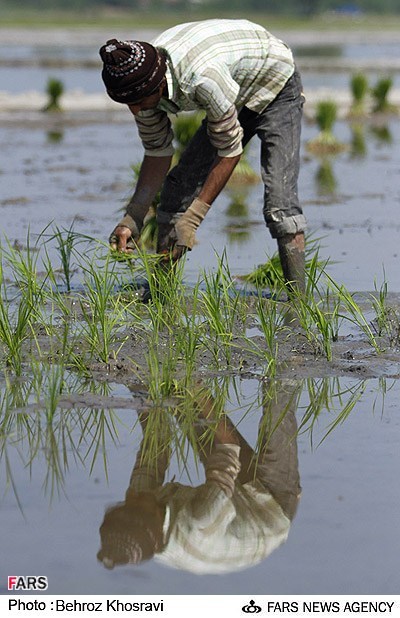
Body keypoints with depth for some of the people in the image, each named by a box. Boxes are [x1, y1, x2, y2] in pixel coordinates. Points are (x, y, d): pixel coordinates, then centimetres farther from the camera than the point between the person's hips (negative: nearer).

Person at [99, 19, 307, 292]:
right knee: (179, 186, -3)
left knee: (279, 195, -23)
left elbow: (230, 151, -31)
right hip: (238, 100, 7)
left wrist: (192, 219, -30)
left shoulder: (202, 77, -42)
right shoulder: (142, 82, -20)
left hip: (276, 89, -7)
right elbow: (157, 152, -8)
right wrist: (133, 217, -17)